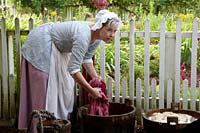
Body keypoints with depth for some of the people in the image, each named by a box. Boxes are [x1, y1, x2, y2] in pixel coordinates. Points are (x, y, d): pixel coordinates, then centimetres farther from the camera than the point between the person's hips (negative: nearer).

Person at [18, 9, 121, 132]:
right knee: (45, 88, -7)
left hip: (58, 48, 9)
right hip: (41, 43, -9)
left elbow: (86, 58, 6)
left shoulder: (97, 36, -10)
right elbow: (73, 69, -36)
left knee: (64, 87, 10)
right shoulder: (83, 36, -37)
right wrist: (91, 90, -30)